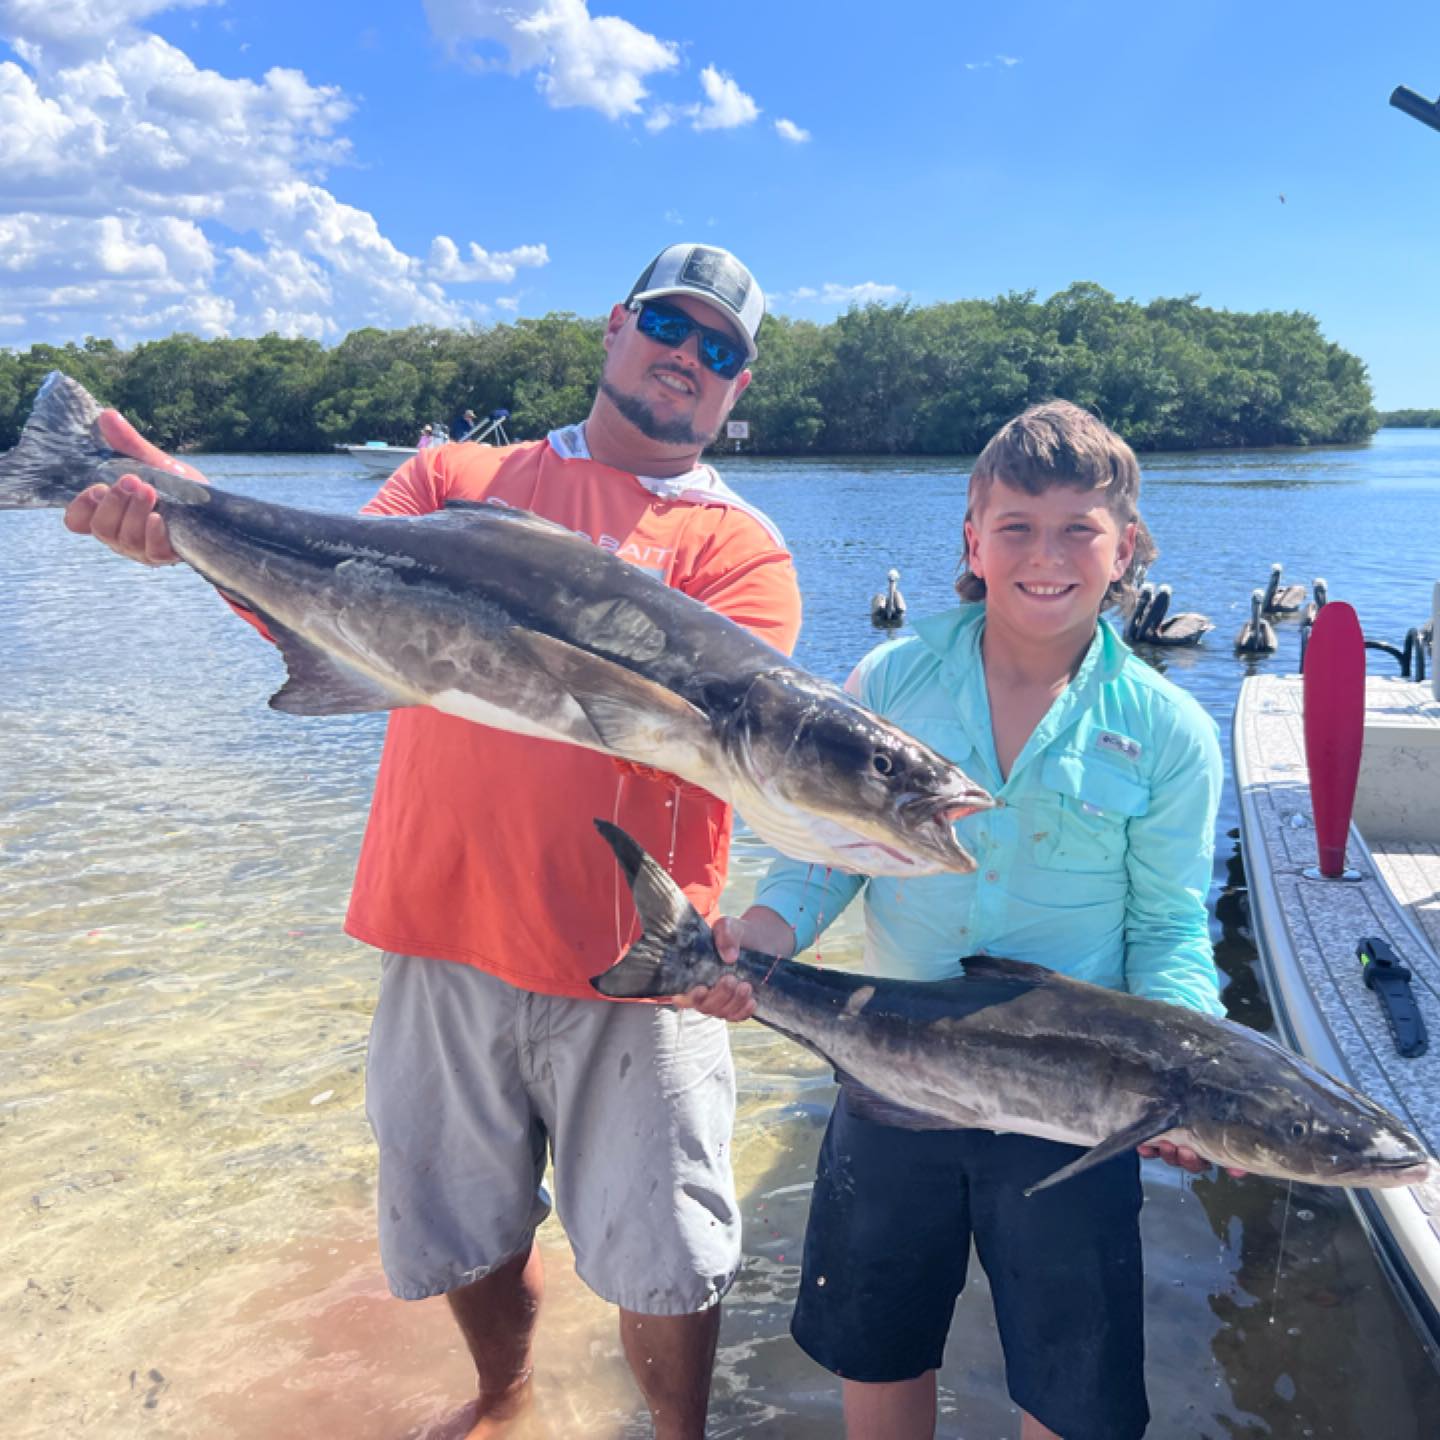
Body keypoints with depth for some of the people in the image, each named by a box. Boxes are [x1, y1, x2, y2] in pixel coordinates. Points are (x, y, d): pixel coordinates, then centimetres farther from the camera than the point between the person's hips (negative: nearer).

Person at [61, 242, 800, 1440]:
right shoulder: (460, 476, 8)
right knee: (467, 1227, 20)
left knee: (660, 1259, 8)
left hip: (628, 963, -2)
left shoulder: (740, 546, 1)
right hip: (444, 936, 3)